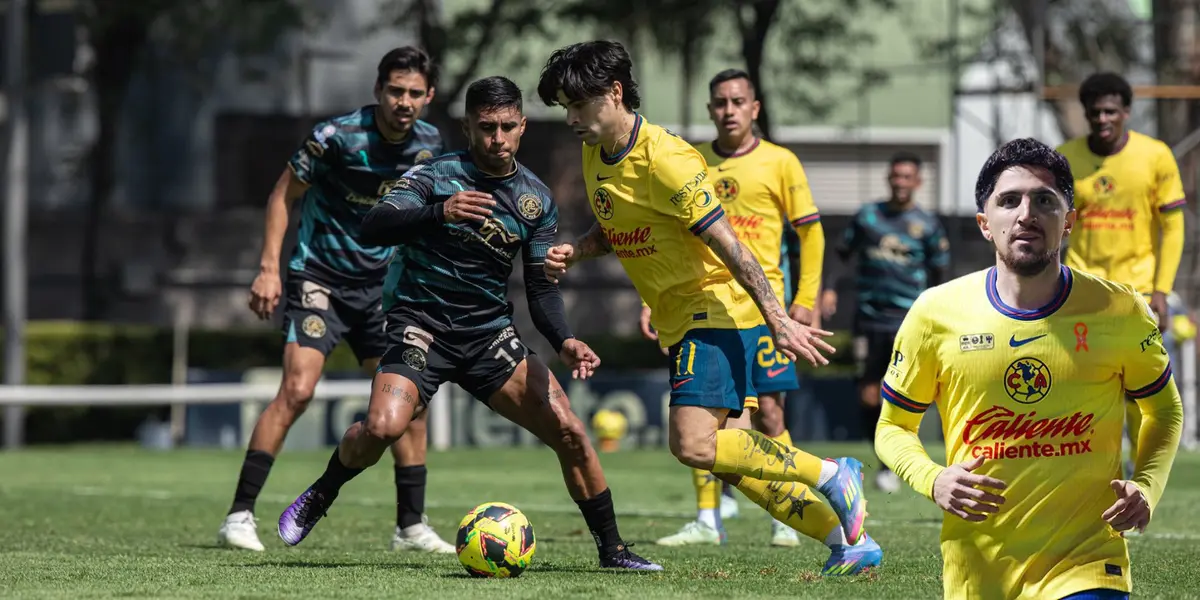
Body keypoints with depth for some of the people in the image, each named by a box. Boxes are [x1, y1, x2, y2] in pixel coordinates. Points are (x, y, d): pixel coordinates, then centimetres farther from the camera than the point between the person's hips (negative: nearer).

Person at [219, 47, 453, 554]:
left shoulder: (429, 145, -1)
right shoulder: (337, 135, -17)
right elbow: (284, 194, -7)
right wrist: (269, 268, -14)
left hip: (380, 283, 5)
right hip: (319, 277, -5)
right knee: (297, 389, -19)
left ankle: (411, 525, 13)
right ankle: (239, 516, -15)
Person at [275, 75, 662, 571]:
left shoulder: (536, 199, 5)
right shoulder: (436, 175, -8)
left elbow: (541, 287, 8)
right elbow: (374, 226, -23)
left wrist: (565, 342, -11)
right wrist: (439, 213, -40)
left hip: (490, 334, 4)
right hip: (422, 325, -4)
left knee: (568, 430, -8)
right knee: (383, 427, -28)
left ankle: (612, 549, 8)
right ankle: (319, 497, 3)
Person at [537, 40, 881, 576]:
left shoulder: (664, 160, -20)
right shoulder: (595, 155, 7)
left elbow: (727, 243, -23)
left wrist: (780, 322, -25)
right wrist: (575, 252, 3)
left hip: (719, 309, -9)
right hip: (680, 322, 9)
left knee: (693, 444, -23)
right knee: (721, 455, 5)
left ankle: (832, 476, -8)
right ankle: (846, 537, 13)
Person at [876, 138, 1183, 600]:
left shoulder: (1121, 312, -2)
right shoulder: (936, 314, -2)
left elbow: (1165, 410, 15)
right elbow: (892, 428, 10)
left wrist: (1147, 487, -3)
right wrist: (933, 481, -10)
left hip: (1089, 561, -2)